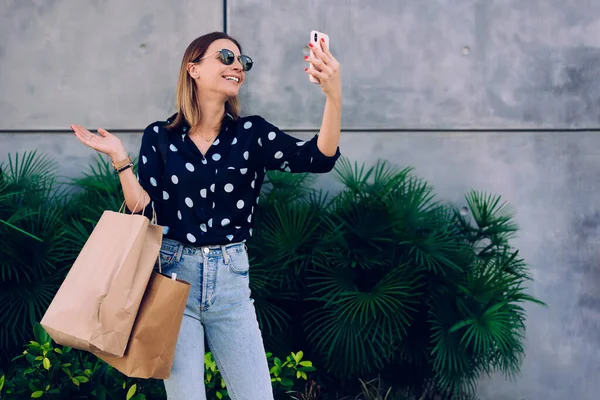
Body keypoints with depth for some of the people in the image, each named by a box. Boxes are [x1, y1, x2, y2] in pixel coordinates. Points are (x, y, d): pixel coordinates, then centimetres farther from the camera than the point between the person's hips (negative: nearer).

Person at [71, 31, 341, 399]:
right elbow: (143, 211, -2)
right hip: (174, 273, -1)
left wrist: (334, 95, -28)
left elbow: (318, 158, -14)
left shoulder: (252, 133, 0)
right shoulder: (159, 136, 1)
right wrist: (120, 158, -11)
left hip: (231, 277, 1)